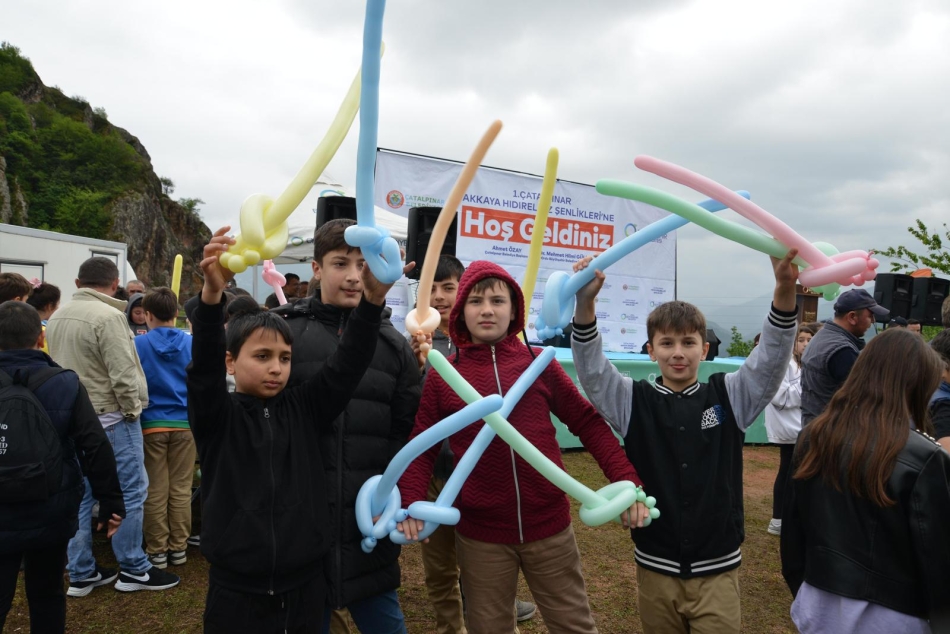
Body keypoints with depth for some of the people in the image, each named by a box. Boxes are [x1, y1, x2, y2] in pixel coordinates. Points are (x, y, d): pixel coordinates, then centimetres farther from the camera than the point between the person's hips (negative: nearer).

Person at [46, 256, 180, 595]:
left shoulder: (56, 318, 10)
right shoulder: (108, 316, -18)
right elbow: (123, 374, -21)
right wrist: (133, 409, -7)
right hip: (110, 418, -8)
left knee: (80, 495, 13)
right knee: (130, 492, 2)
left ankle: (81, 573, 22)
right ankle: (133, 570, 10)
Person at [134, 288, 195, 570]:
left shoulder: (138, 344, -6)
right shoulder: (191, 344, -3)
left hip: (151, 424, -1)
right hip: (184, 423, 1)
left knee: (155, 492, 8)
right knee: (181, 490, 9)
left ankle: (157, 551, 15)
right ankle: (178, 548, 17)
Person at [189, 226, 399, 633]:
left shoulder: (304, 409, 1)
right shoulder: (217, 416, -5)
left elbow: (346, 365, -10)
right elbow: (204, 366, -22)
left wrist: (373, 299, -24)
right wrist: (212, 295, -39)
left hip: (305, 586, 3)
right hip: (237, 591, -2)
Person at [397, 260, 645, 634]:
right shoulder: (443, 376, -2)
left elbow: (588, 423, 0)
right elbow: (422, 449, -1)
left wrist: (626, 481, -10)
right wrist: (410, 504, -17)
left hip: (549, 526, 1)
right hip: (479, 534, 0)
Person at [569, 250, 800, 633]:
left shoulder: (729, 397, -2)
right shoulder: (634, 402, -4)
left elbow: (770, 360, -13)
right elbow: (592, 371, -15)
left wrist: (784, 290, -29)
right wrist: (585, 304, -32)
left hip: (717, 568, 0)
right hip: (655, 566, 1)